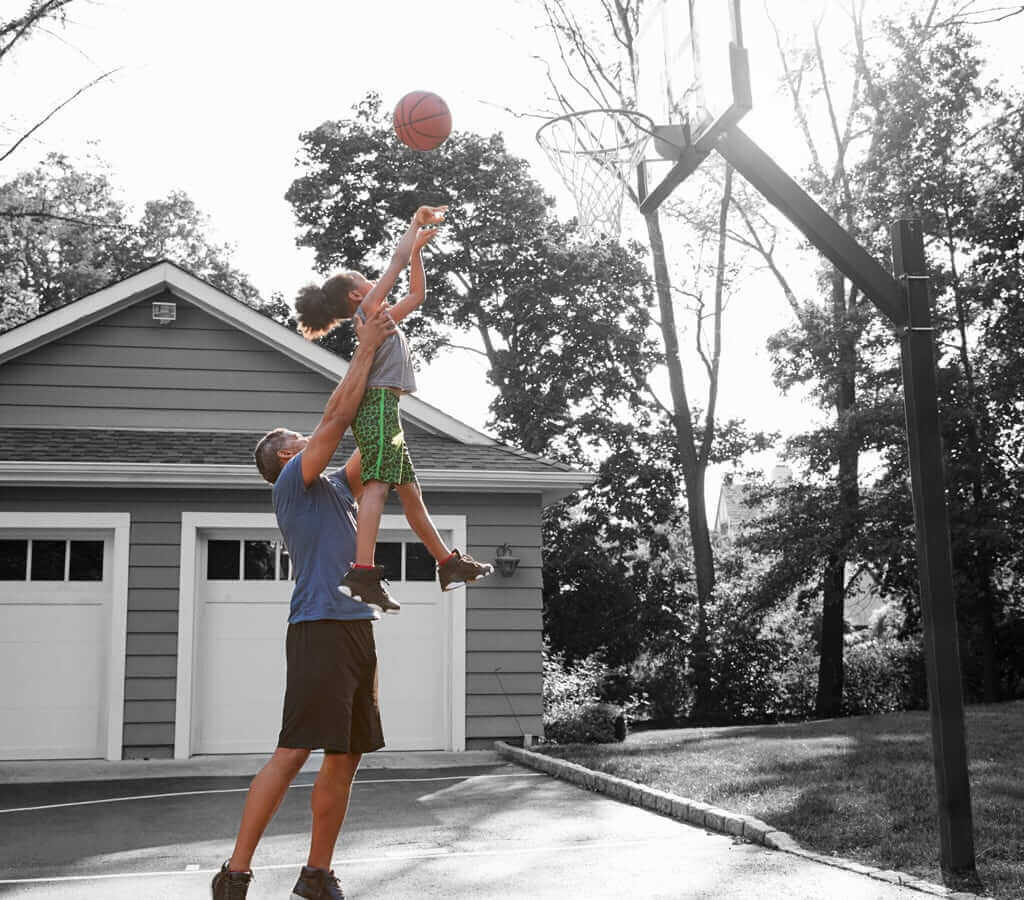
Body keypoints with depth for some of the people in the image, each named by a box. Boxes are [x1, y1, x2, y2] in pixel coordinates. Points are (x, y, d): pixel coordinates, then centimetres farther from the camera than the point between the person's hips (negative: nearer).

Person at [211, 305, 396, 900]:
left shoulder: (336, 488, 25)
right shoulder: (293, 482, 2)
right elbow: (337, 419, -6)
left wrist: (382, 370, 24)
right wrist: (365, 350, -1)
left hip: (359, 628, 8)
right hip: (320, 627, -8)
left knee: (346, 758, 6)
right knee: (294, 752, -13)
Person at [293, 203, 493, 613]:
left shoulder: (381, 318, 27)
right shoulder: (366, 311, 3)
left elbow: (416, 294, 36)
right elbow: (399, 258, -1)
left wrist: (419, 247, 31)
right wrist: (417, 221, 12)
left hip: (379, 408, 10)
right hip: (378, 402, -10)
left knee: (409, 491, 13)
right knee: (378, 484, -22)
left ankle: (449, 564, 20)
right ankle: (363, 573, -35)